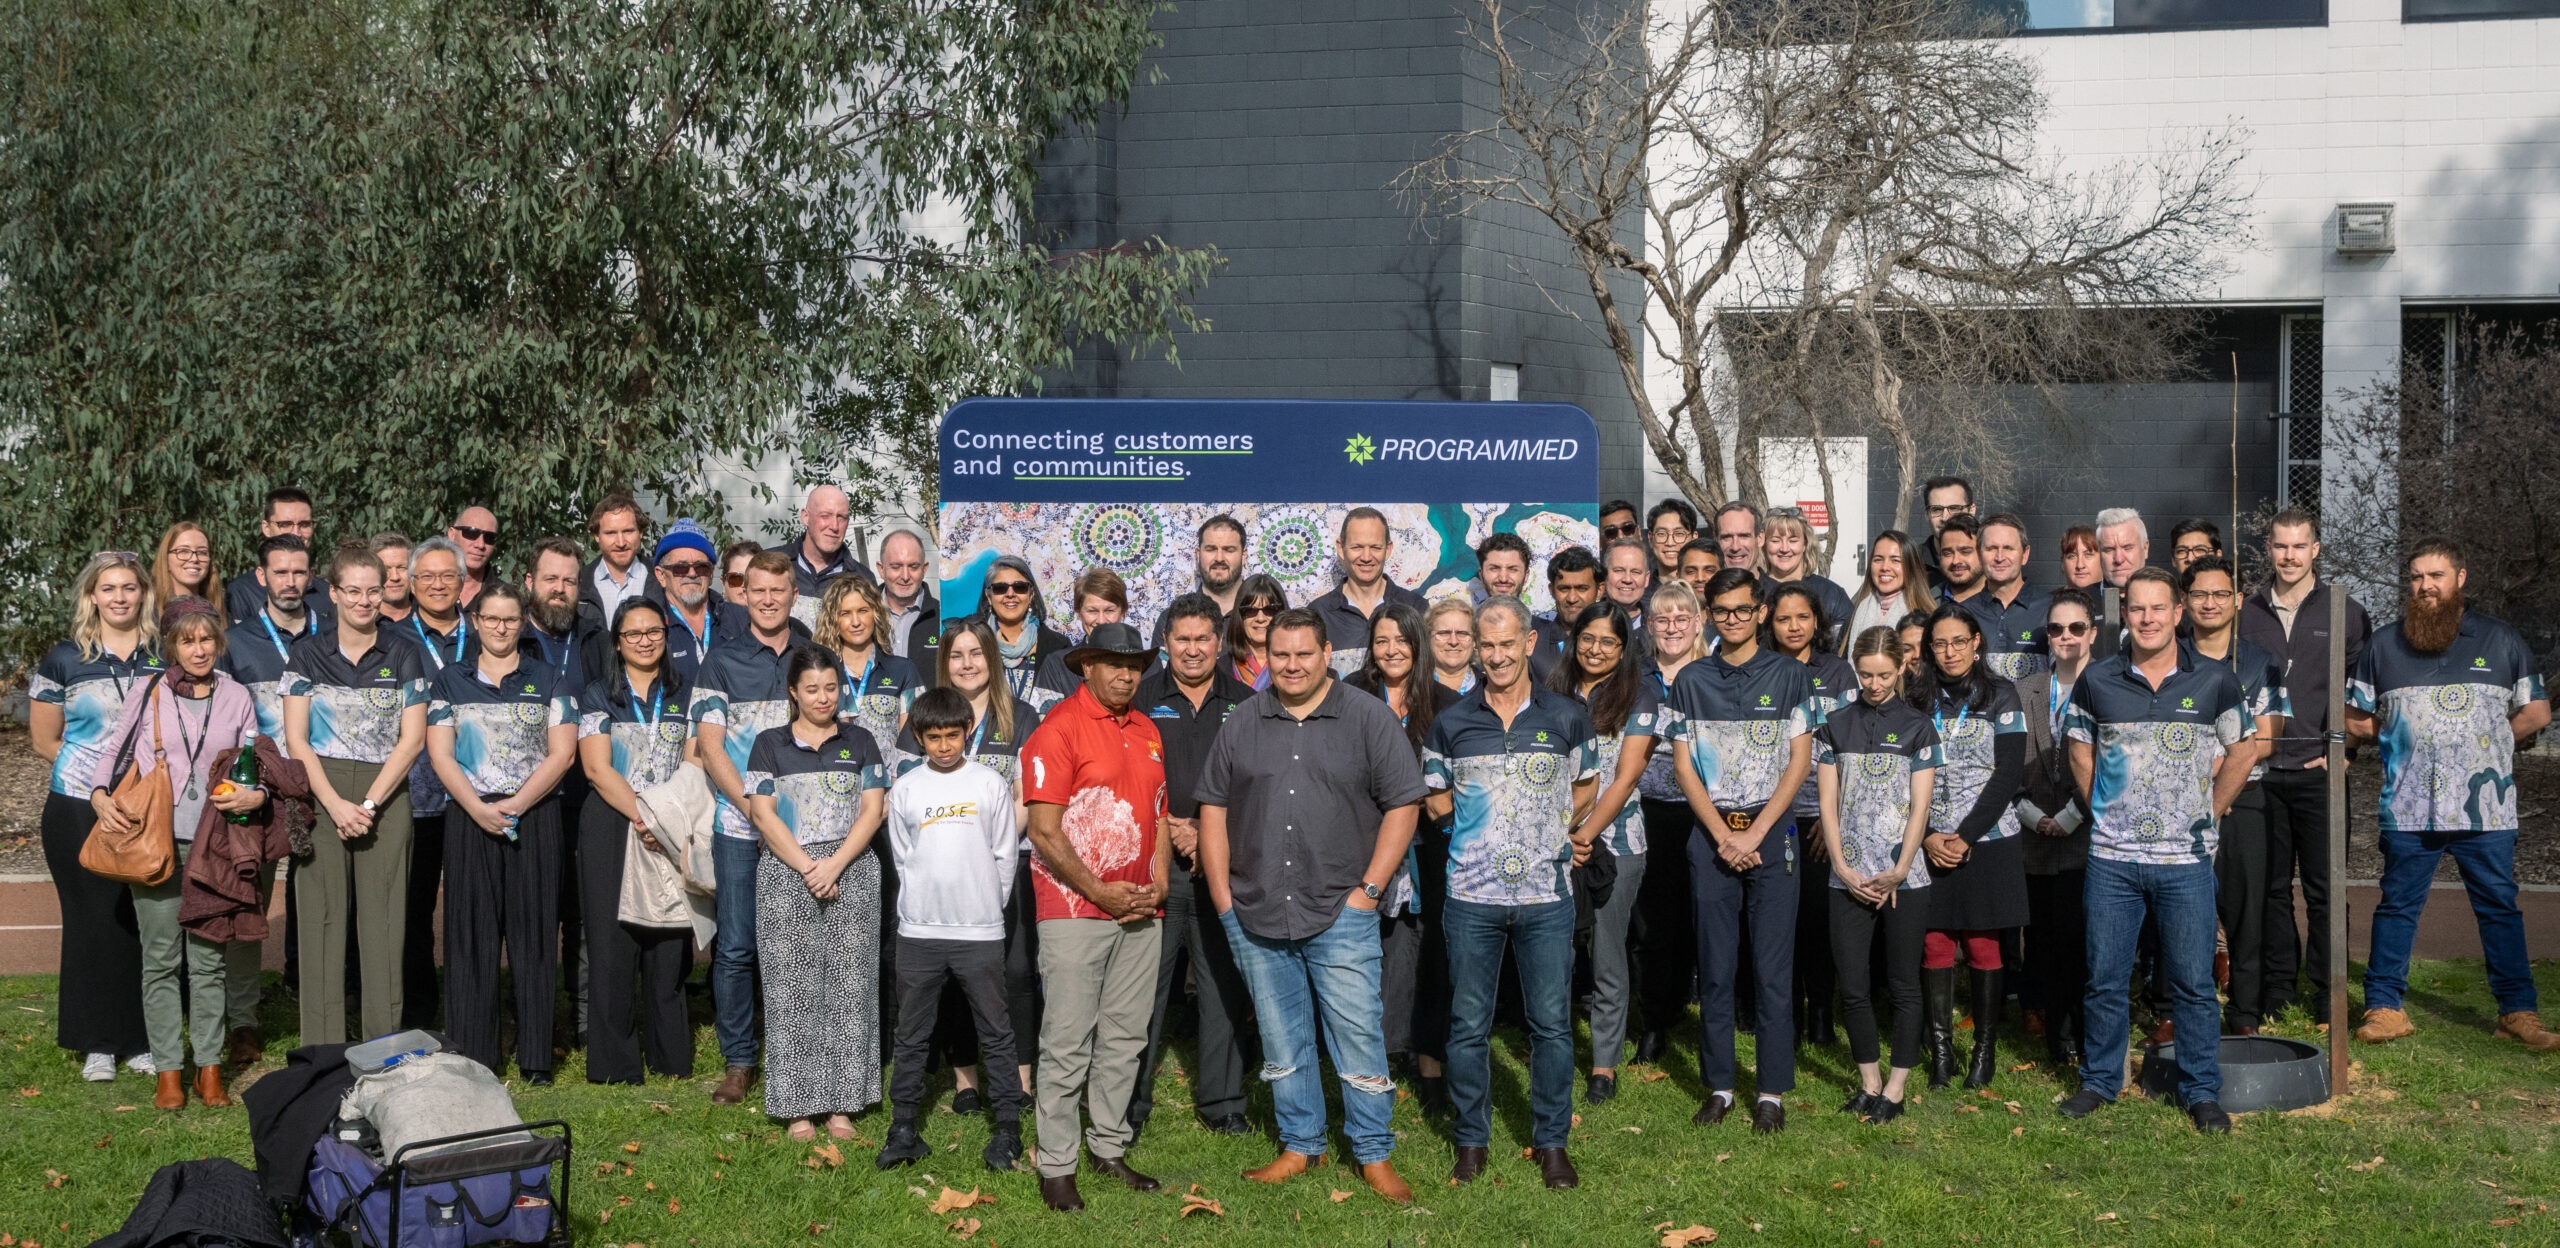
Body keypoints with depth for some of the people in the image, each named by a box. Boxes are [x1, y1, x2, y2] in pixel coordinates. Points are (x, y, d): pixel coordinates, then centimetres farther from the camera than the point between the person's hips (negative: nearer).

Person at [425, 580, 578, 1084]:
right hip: (470, 817, 1)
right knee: (471, 934, -1)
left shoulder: (550, 683, 10)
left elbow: (562, 754, 1)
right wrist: (479, 808, -10)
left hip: (536, 817, -1)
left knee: (533, 934, -2)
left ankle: (536, 1059, 1)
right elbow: (440, 754, 3)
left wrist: (516, 804, -10)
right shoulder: (449, 680, 12)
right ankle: (472, 1056, 5)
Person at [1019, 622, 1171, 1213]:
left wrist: (1159, 883, 5)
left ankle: (1110, 1149, 23)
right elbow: (1044, 833, -13)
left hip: (1140, 913, 7)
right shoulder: (1058, 728, -9)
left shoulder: (1146, 731, 14)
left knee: (1125, 1040, 12)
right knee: (1068, 1046, -3)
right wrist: (1100, 893, -13)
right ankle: (1056, 1168, 4)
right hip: (1075, 911, -7)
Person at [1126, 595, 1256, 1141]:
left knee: (1225, 983, 5)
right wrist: (1170, 828, -9)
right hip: (1153, 864, -1)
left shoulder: (1245, 704, 10)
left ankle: (1221, 1102, 16)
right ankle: (1130, 1105, 9)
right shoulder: (1142, 699, 6)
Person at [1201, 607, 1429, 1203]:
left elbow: (1402, 805, -2)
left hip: (1341, 914, -3)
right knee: (1281, 1041, 12)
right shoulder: (1242, 723, 9)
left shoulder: (1370, 718, -1)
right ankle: (1300, 1147, 25)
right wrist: (1223, 896, 3)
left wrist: (1368, 889, -7)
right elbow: (1213, 807, 11)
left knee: (1359, 1038, -1)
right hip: (1255, 917, 3)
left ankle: (1374, 1155, 13)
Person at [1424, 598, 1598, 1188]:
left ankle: (1551, 1142, 16)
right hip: (1471, 896, 1)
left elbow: (1586, 788, 17)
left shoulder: (1567, 717, 6)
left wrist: (1561, 831, 2)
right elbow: (1437, 800, 15)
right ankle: (1471, 1140, 18)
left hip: (1547, 896, 0)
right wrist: (1483, 826, 3)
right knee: (1468, 1024, 5)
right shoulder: (1452, 723, 7)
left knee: (1552, 1024, 3)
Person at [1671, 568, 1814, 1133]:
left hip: (1771, 832, -1)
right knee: (1714, 969, 5)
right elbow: (1683, 765, 5)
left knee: (1773, 969, -1)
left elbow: (1800, 760, 0)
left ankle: (1773, 1091, 6)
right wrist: (1723, 836, -5)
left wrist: (1755, 833, -8)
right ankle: (1719, 1086, 13)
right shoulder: (1691, 681, 7)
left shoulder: (1788, 675, 3)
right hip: (1710, 834, 1)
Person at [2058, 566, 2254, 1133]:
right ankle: (2100, 1081, 22)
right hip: (2112, 858, 1)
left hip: (2185, 859, -1)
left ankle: (2202, 1091, 16)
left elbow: (2240, 752, 11)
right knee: (2105, 979, 8)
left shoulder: (2215, 682, -1)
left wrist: (2207, 812, 7)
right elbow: (2080, 751, 16)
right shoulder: (2097, 681, 1)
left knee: (2194, 982, 4)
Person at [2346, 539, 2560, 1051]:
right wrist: (2403, 737, 3)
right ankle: (2384, 1008, 9)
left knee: (2499, 906, 5)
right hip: (2408, 811, 0)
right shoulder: (2384, 645, 9)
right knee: (2397, 906, 3)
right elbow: (2355, 721, 13)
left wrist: (2484, 741, 4)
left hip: (2485, 810, 0)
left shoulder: (2500, 640, 8)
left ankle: (2519, 1010, 12)